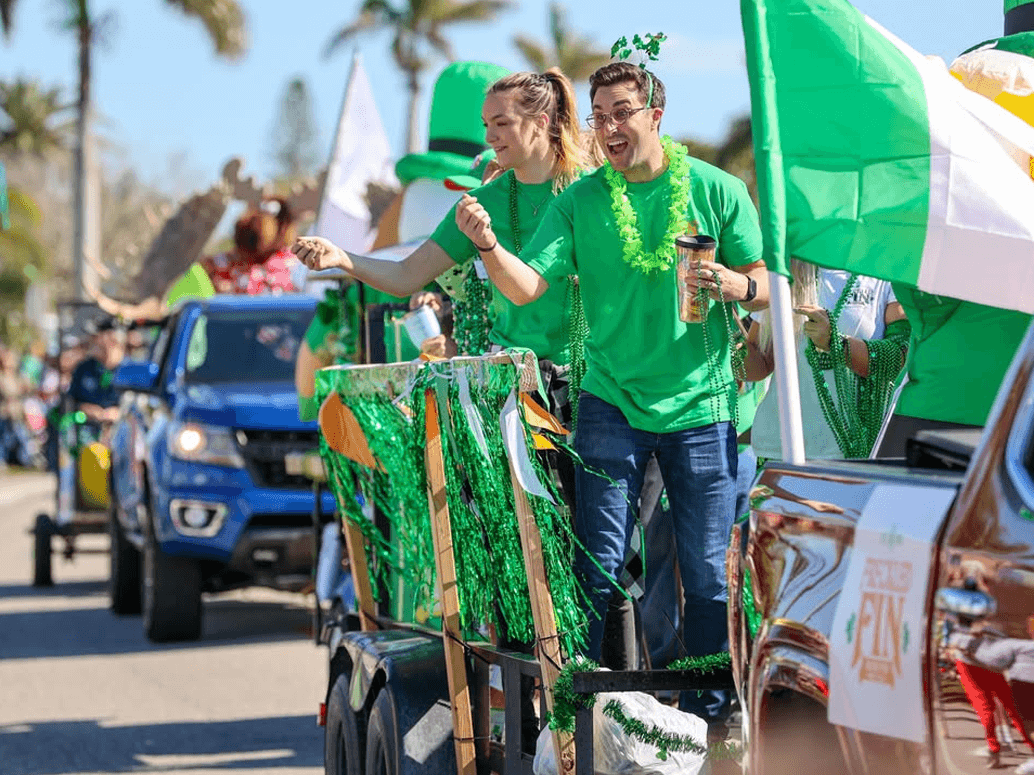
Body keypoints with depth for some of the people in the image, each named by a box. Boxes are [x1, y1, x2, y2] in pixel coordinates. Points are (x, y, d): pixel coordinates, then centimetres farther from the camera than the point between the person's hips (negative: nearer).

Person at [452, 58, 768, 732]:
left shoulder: (717, 190, 0)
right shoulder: (580, 201, 1)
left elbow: (766, 290, 5)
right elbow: (527, 287, -8)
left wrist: (734, 285, -18)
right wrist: (489, 245, -27)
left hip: (701, 404, 0)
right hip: (612, 404, 0)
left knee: (708, 573, 4)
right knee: (599, 568, 0)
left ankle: (710, 708, 17)